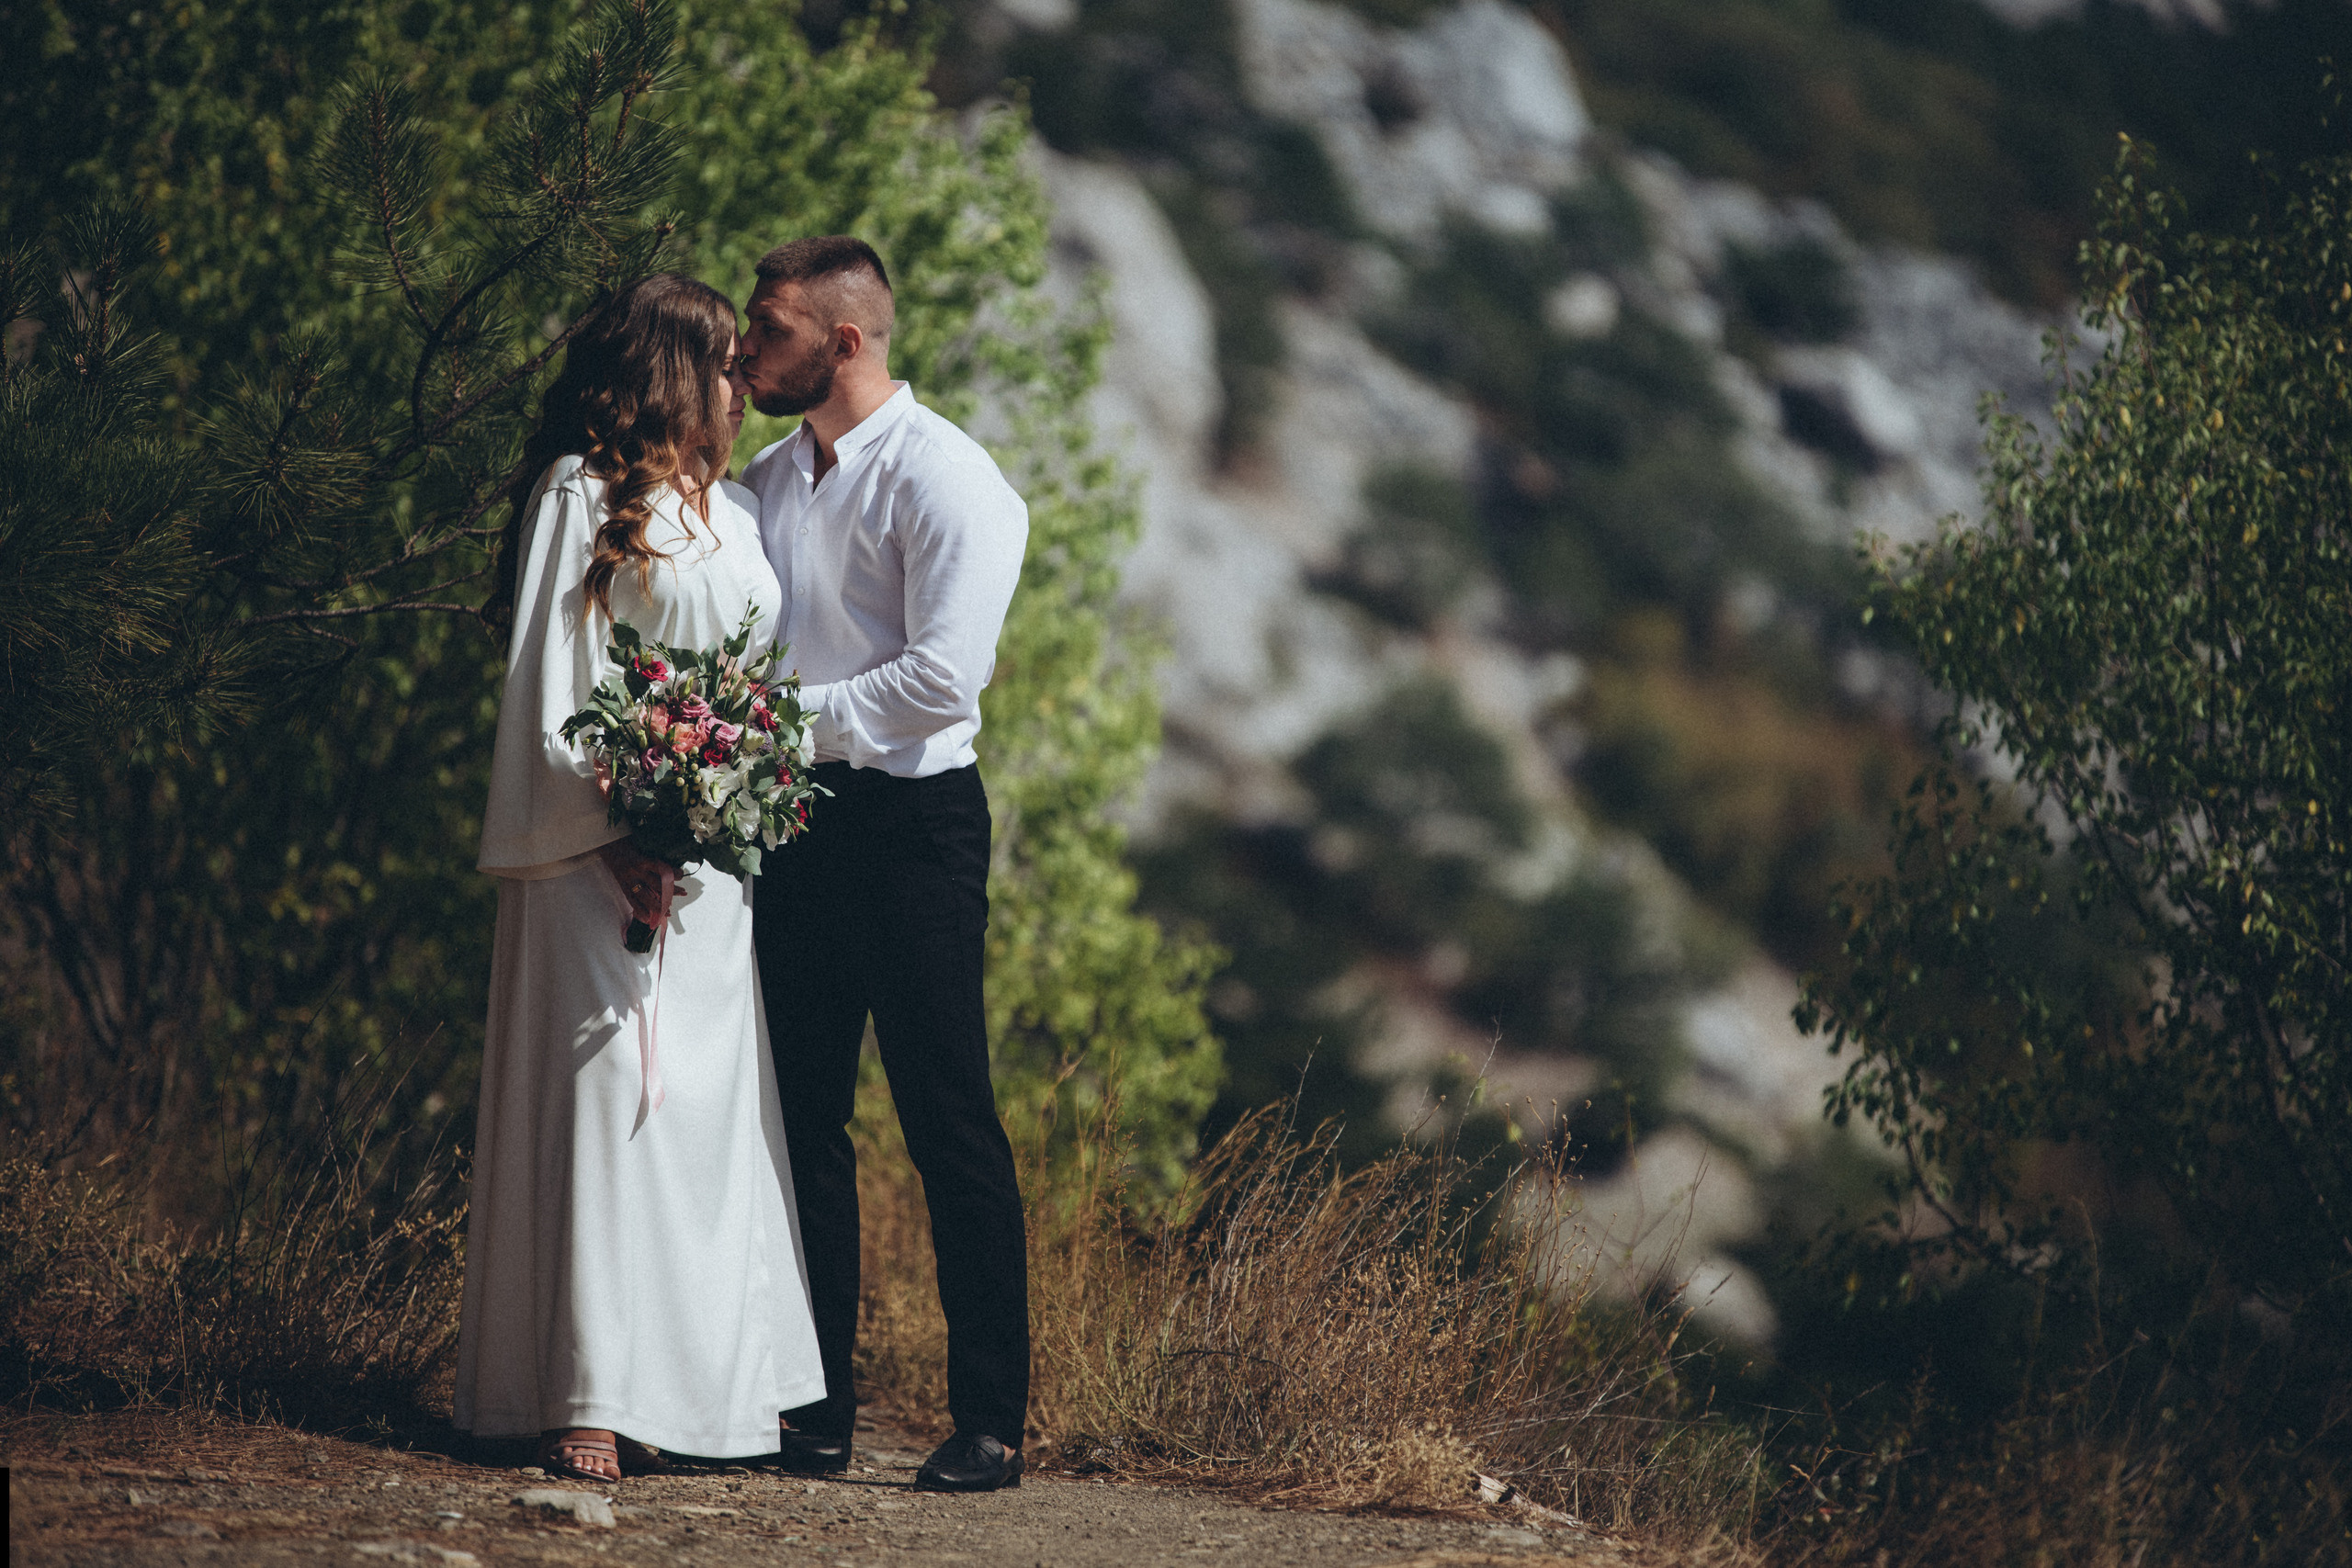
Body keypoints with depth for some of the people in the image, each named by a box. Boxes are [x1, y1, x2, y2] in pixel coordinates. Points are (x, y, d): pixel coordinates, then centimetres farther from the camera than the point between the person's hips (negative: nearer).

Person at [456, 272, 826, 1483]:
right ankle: (589, 1396, -10)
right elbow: (546, 680, -9)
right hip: (605, 852, -7)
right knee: (605, 1100, -9)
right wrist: (607, 829, -18)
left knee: (713, 1111, 5)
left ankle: (704, 1383, 8)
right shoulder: (581, 495, -4)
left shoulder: (725, 511, 18)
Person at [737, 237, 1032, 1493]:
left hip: (910, 822, -7)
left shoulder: (942, 477, -9)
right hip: (790, 821, 7)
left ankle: (990, 1422, 0)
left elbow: (942, 679, -18)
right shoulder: (765, 481, 15)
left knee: (949, 1123, -5)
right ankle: (819, 1408, 14)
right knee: (804, 1118, 7)